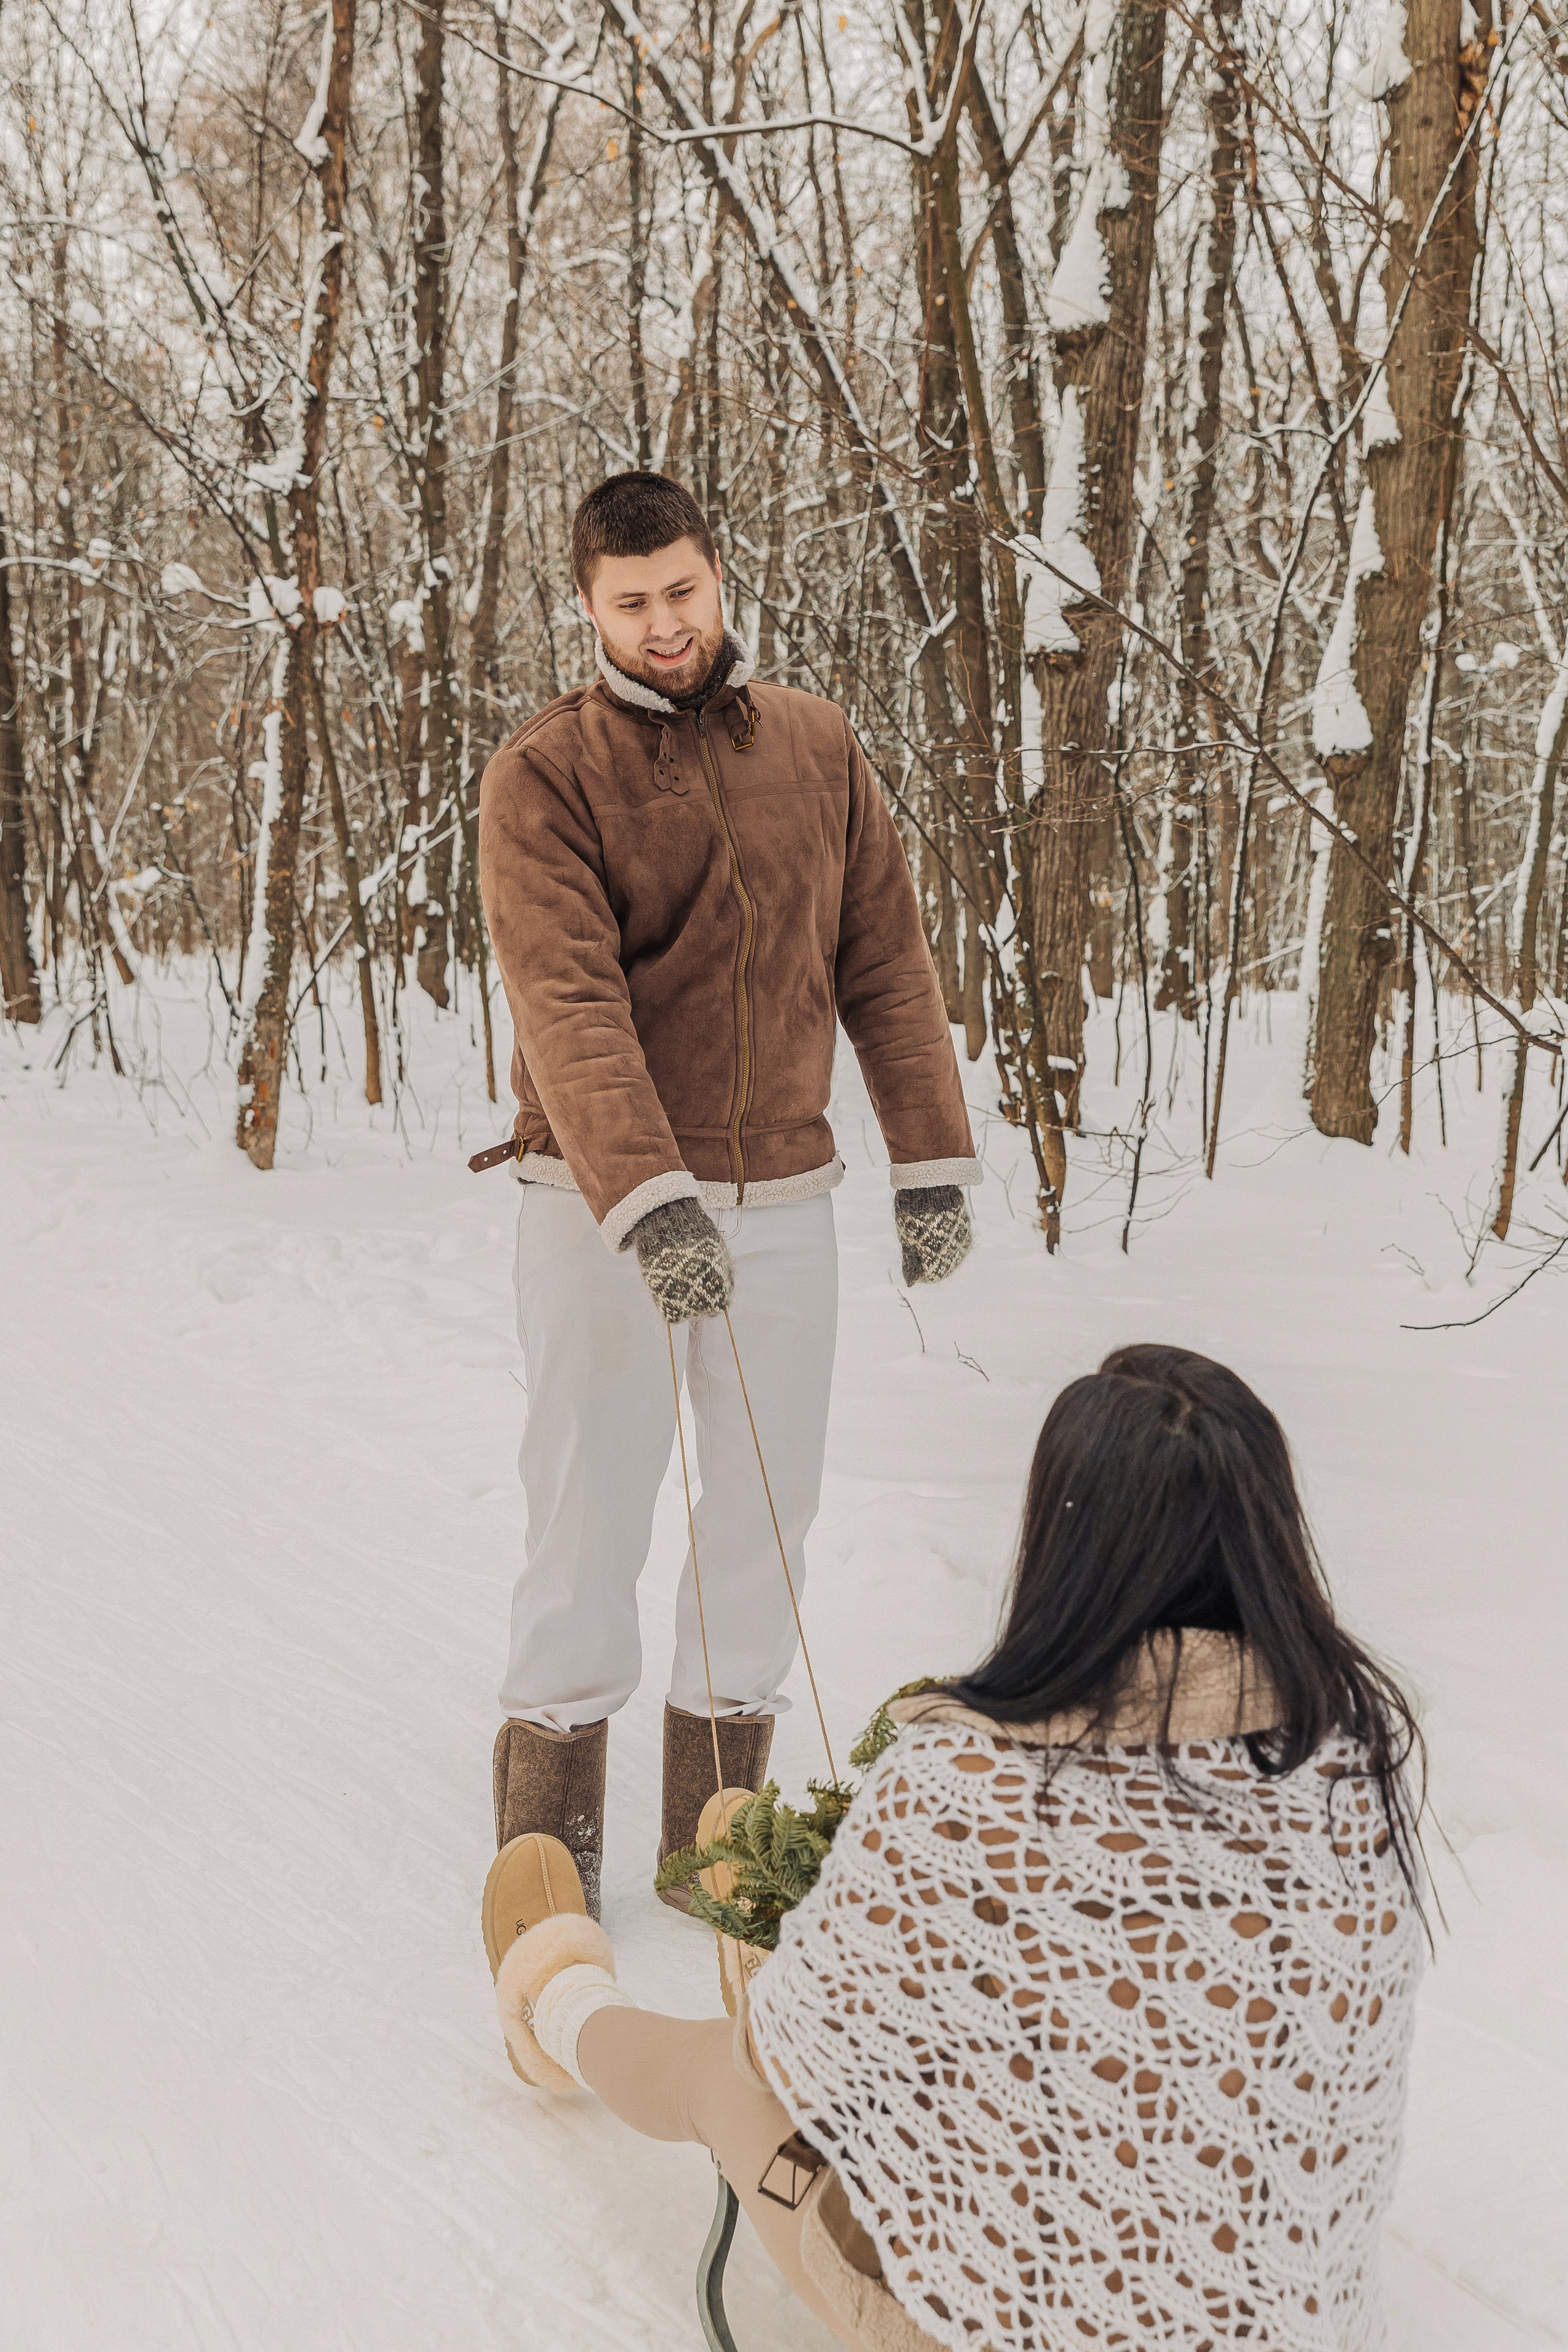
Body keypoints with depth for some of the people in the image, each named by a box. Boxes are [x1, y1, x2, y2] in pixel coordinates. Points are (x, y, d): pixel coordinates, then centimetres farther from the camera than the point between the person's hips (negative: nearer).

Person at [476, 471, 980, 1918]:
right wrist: (647, 1203, -32)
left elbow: (885, 965, 10)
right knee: (591, 1516, 3)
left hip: (786, 1201, 4)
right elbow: (568, 1001, -19)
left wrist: (934, 1160, 6)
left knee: (766, 1521, 9)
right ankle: (548, 1846, 19)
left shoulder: (817, 746, 7)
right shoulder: (545, 776, -6)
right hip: (605, 1206, -3)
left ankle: (715, 1831, 25)